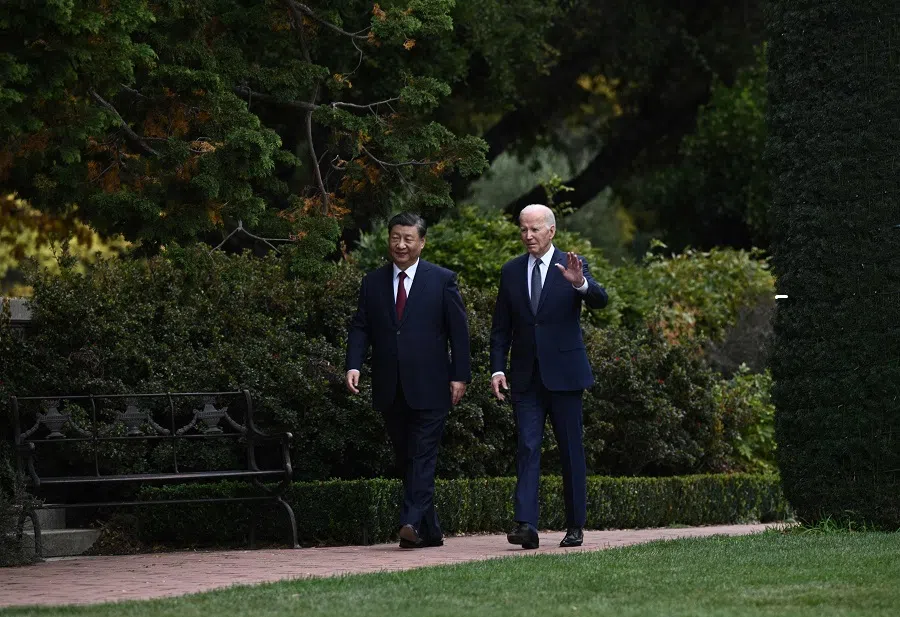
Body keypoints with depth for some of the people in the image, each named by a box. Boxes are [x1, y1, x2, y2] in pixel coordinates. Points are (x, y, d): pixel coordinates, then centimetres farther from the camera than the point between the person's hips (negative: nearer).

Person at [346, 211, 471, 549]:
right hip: (390, 390, 4)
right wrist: (353, 365, -8)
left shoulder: (442, 280, 2)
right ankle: (430, 531, 14)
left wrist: (460, 375, -6)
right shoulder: (373, 283, 11)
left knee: (422, 456, -11)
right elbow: (360, 328, 8)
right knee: (405, 460, 7)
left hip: (429, 387, -4)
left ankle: (412, 522, -19)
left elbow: (458, 331, 1)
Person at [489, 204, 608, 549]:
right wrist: (498, 368, 0)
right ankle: (526, 525, -17)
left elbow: (600, 301, -17)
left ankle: (576, 526, 14)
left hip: (564, 375, -2)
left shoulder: (572, 266, -1)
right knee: (527, 449, -8)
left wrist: (580, 283, -37)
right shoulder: (511, 272, 9)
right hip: (525, 377, 2)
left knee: (571, 452, 5)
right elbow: (501, 327, 11)